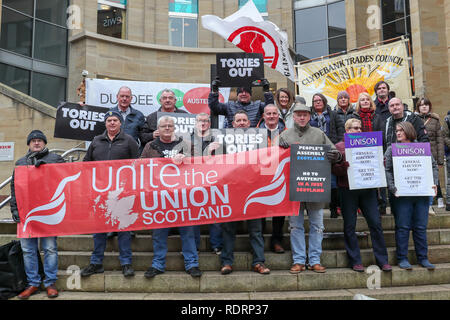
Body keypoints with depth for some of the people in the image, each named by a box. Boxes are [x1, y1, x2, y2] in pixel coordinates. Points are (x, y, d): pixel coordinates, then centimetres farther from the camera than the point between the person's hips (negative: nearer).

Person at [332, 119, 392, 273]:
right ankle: (355, 261, 12)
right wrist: (344, 166, -22)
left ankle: (382, 260, 10)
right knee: (350, 226, 2)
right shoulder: (339, 146, 6)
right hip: (348, 190, -3)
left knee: (376, 223, 0)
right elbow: (335, 170, -3)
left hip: (367, 189, 3)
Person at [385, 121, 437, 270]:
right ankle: (402, 259, 10)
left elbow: (434, 166, 15)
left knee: (421, 227, 8)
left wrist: (433, 183, 2)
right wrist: (393, 188, -13)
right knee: (402, 227, 0)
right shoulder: (392, 149, 5)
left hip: (422, 194, 2)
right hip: (402, 195, -2)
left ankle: (423, 258, 18)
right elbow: (387, 170, -2)